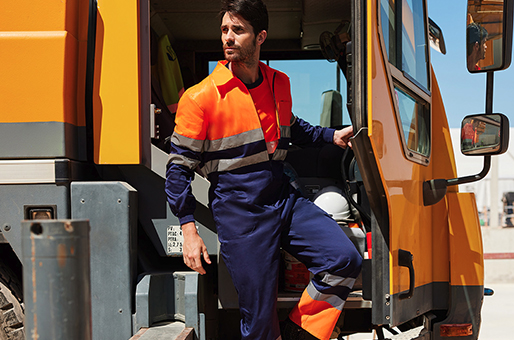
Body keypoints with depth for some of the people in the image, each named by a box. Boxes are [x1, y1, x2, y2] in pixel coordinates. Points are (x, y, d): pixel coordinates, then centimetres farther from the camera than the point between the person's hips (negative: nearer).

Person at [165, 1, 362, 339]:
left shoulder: (279, 83, 9)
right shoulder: (200, 97, -8)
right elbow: (179, 166, -5)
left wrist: (331, 136, 14)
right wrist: (189, 231, -11)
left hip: (284, 198, 5)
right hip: (239, 211, -5)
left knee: (344, 260, -10)